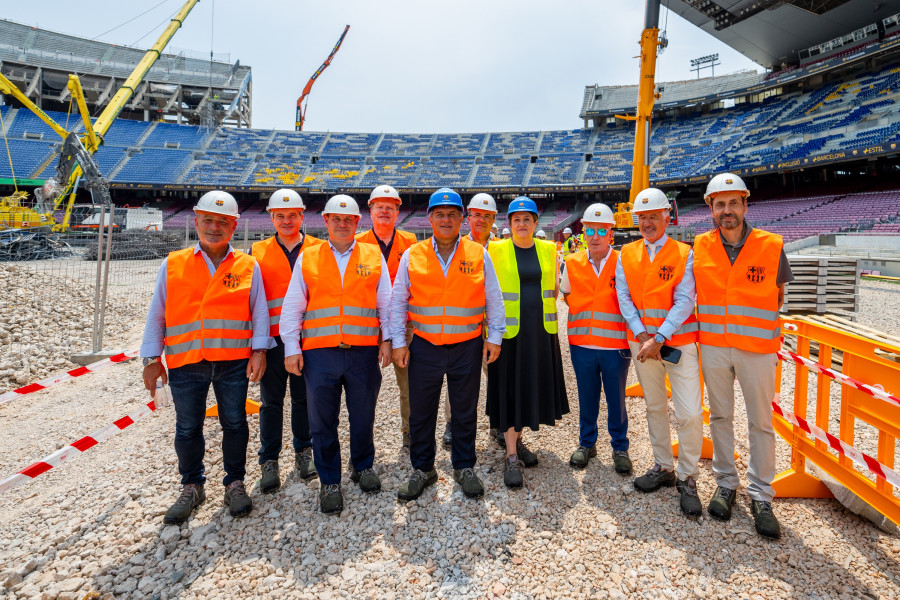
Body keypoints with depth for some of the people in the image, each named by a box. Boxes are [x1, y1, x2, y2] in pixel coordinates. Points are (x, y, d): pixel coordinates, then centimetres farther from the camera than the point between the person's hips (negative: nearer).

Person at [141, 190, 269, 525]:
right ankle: (191, 487, 31)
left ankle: (235, 483, 27)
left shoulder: (247, 266, 4)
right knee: (187, 429, 10)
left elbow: (259, 311, 2)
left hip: (234, 361, -1)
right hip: (186, 363, 1)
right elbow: (156, 315, 8)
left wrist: (259, 351, -7)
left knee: (235, 424, 8)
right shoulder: (172, 265, 7)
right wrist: (152, 358, 4)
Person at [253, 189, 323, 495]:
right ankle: (269, 461, 19)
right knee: (271, 401, 7)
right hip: (272, 339, 0)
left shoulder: (318, 249, 5)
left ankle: (303, 452, 28)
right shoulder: (258, 252, 7)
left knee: (304, 397, 11)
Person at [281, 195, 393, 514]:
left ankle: (363, 466, 36)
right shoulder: (307, 258, 7)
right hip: (319, 353, 0)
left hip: (364, 352, 0)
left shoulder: (374, 256, 7)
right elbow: (292, 307, 6)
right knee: (323, 421, 7)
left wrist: (386, 339, 2)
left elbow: (386, 302, 9)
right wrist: (292, 349, 0)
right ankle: (330, 482, 25)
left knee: (363, 416, 12)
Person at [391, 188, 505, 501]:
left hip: (467, 347, 0)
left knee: (465, 413, 13)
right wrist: (398, 342, 0)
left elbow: (494, 300, 5)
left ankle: (464, 467, 33)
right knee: (421, 413, 10)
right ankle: (422, 469, 30)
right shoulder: (412, 256, 0)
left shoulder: (479, 255, 0)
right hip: (424, 347, 1)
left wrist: (494, 337, 2)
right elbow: (397, 301, 4)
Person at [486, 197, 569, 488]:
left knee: (533, 384, 11)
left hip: (541, 329, 4)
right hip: (508, 329, -3)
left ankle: (517, 440, 32)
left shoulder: (548, 250, 8)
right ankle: (512, 457, 7)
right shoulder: (496, 250, -1)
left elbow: (554, 287, 16)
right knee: (509, 388, -1)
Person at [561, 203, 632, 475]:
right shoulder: (572, 264, 4)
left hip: (616, 345, -2)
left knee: (616, 399, 10)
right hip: (582, 345, 2)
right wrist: (580, 322, 3)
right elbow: (567, 297, 15)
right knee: (587, 397, 14)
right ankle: (586, 443, 32)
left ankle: (620, 447, 28)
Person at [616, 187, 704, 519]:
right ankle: (663, 467, 29)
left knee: (690, 414, -7)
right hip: (641, 341, 3)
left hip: (678, 342, -3)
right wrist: (642, 335, -12)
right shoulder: (626, 255, 6)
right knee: (655, 407, 14)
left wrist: (659, 339, -19)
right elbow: (624, 298, 0)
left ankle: (687, 479, 11)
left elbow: (684, 301, -11)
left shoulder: (684, 254, -3)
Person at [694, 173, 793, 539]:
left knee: (761, 423, 6)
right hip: (713, 347, 2)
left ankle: (760, 496, 20)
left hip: (757, 348, -1)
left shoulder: (771, 246, -4)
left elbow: (777, 296, 8)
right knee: (720, 416, 13)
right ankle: (725, 483, 28)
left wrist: (759, 324, 3)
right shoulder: (700, 247, 0)